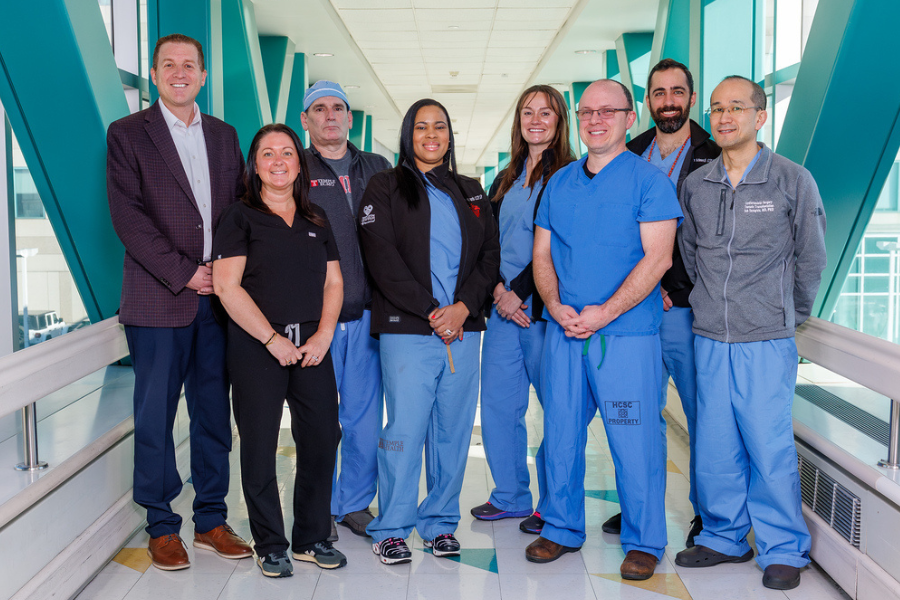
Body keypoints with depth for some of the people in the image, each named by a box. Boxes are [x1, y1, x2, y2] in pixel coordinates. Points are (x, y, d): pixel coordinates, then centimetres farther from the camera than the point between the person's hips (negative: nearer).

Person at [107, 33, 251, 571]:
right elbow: (129, 216, -6)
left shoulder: (224, 135, 15)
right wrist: (182, 273, -12)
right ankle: (162, 527, 16)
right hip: (158, 300, -3)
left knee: (214, 414, 8)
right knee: (156, 417, 3)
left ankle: (212, 520, 20)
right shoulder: (127, 134, 2)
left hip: (218, 297, 4)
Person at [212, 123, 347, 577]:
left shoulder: (316, 220, 15)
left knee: (322, 440, 3)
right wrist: (273, 339, -12)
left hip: (312, 346, 4)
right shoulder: (240, 218, 1)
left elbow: (333, 282, 12)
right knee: (259, 446, 1)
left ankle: (312, 538, 19)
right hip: (256, 348, -4)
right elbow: (226, 286, -8)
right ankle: (270, 545, 16)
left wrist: (323, 336, -4)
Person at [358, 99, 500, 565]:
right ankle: (391, 528, 8)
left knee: (453, 430, 6)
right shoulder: (385, 187, 6)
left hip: (463, 328, 4)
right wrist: (431, 310, -12)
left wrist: (463, 307, -6)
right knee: (405, 429, -5)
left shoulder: (470, 192, 18)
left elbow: (490, 255, 10)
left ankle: (440, 522, 19)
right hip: (407, 329, -3)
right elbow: (382, 258, -5)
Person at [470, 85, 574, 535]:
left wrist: (517, 291, -12)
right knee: (497, 401, 10)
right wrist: (498, 290, -4)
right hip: (503, 306, 7)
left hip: (542, 305, -6)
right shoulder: (506, 180, 17)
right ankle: (510, 496, 25)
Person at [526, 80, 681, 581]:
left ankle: (644, 542, 16)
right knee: (561, 433, 10)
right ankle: (562, 529, 26)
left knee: (635, 440, 0)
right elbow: (543, 253, 12)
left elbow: (657, 258, -11)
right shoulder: (559, 183, 13)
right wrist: (556, 306, -6)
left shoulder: (649, 180, -3)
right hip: (564, 331, 5)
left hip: (627, 334, -5)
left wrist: (603, 313, -17)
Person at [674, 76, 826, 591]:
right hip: (709, 337, 4)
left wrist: (788, 316, 12)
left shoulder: (793, 180, -2)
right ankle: (725, 538, 26)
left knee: (770, 448, 0)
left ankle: (784, 550, 17)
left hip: (767, 341, -3)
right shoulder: (695, 185, 8)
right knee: (715, 448, 9)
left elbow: (811, 259, 5)